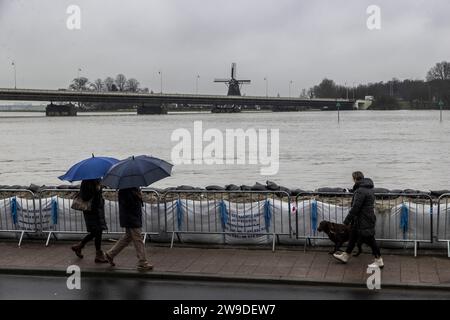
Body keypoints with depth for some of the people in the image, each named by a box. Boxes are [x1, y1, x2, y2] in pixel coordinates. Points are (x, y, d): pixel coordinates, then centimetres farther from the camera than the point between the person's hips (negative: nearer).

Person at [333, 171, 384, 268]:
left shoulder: (360, 191, -23)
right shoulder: (369, 188, 9)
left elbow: (355, 207, -23)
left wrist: (347, 220, -15)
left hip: (364, 220, -10)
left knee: (369, 239, 0)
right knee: (353, 236, 18)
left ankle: (379, 261, 10)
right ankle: (345, 256, 30)